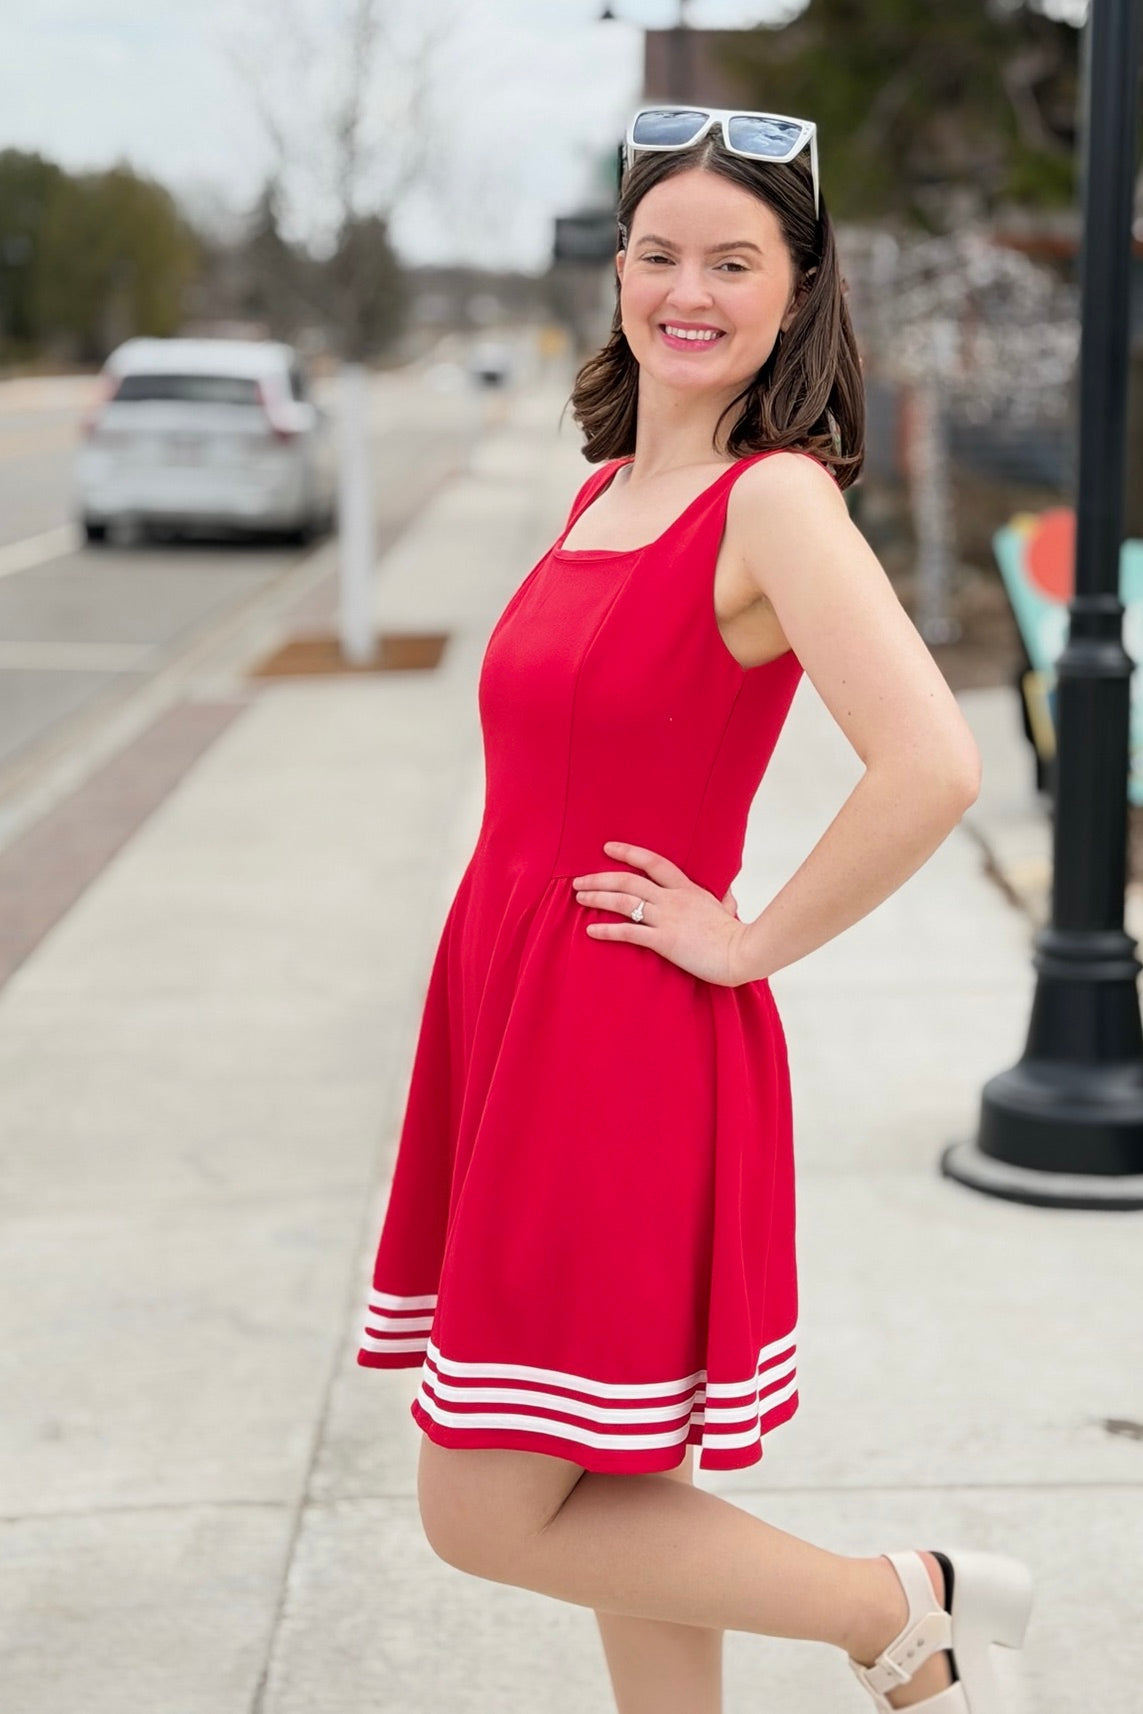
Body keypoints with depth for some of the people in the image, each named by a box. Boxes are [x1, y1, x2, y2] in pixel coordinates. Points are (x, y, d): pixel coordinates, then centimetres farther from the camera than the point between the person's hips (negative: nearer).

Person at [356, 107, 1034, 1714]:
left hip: (630, 1056, -8)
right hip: (509, 1026, 8)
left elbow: (934, 767, -29)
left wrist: (752, 941, -17)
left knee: (488, 1513, -2)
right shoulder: (609, 487, 10)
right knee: (616, 1496, 16)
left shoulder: (778, 498, -15)